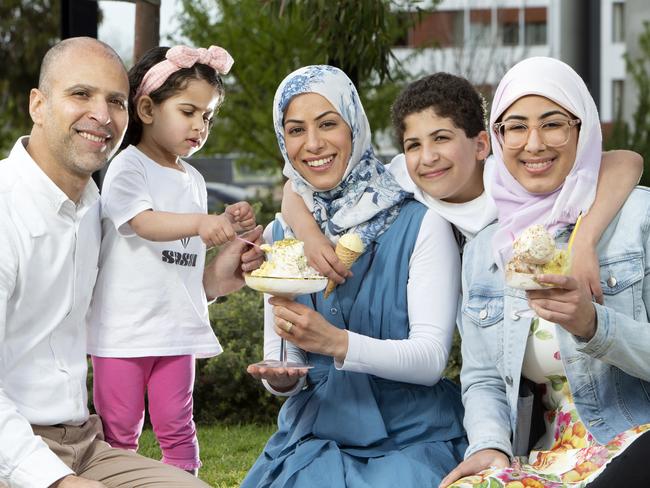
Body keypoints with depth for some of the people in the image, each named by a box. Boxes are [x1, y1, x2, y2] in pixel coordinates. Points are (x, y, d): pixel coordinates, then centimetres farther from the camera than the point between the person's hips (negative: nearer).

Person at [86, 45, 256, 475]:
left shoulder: (193, 179, 15)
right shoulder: (128, 167, -6)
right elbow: (144, 224, -23)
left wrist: (226, 225, 7)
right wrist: (199, 222, -38)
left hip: (177, 325, 6)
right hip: (124, 327, -6)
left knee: (177, 427, 7)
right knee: (119, 430, 2)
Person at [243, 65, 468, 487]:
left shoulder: (419, 223, -6)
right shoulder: (281, 235, 8)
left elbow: (431, 359, -12)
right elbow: (278, 353, 11)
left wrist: (336, 342, -26)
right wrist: (282, 378, -12)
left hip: (411, 439, -3)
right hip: (313, 434, 3)